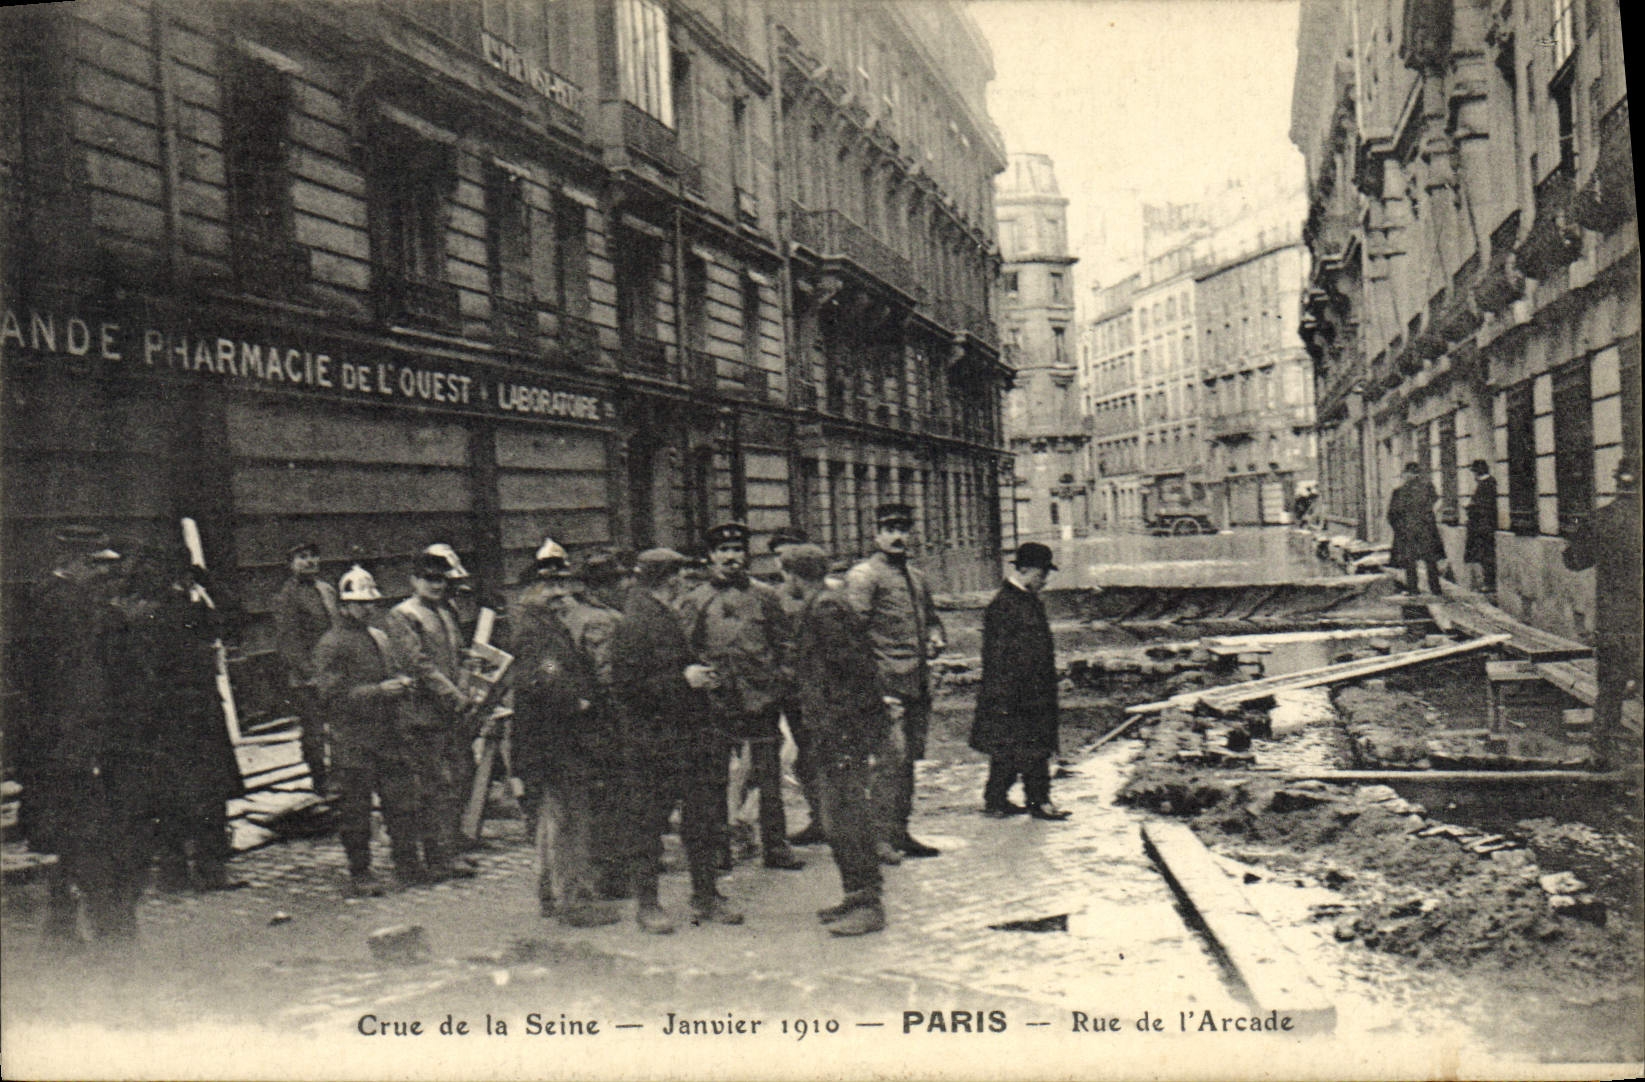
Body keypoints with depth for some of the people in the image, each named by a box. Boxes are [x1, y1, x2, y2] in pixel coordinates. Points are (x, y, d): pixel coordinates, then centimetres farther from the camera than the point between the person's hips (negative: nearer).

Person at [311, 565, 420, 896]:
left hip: (387, 734, 7)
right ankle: (360, 875, 9)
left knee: (402, 800, 6)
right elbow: (331, 694, -14)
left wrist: (401, 684, 6)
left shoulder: (380, 638, 17)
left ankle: (408, 864, 15)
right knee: (355, 809, 0)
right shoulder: (331, 644, -6)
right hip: (351, 741, -6)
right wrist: (379, 690, -19)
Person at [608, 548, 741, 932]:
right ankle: (646, 904, 13)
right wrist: (683, 679, -19)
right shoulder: (633, 625, -14)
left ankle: (705, 896, 22)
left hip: (690, 736, 9)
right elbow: (627, 687, -19)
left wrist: (701, 677, 11)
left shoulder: (669, 618, 15)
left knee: (704, 815, 10)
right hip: (653, 742, -9)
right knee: (650, 820, 1)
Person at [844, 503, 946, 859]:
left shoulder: (916, 577, 20)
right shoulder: (862, 576, -6)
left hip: (917, 683, 8)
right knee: (887, 761, -10)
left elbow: (931, 618, 31)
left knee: (908, 757, 12)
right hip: (884, 682, -8)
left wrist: (935, 640, 8)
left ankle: (900, 832, 21)